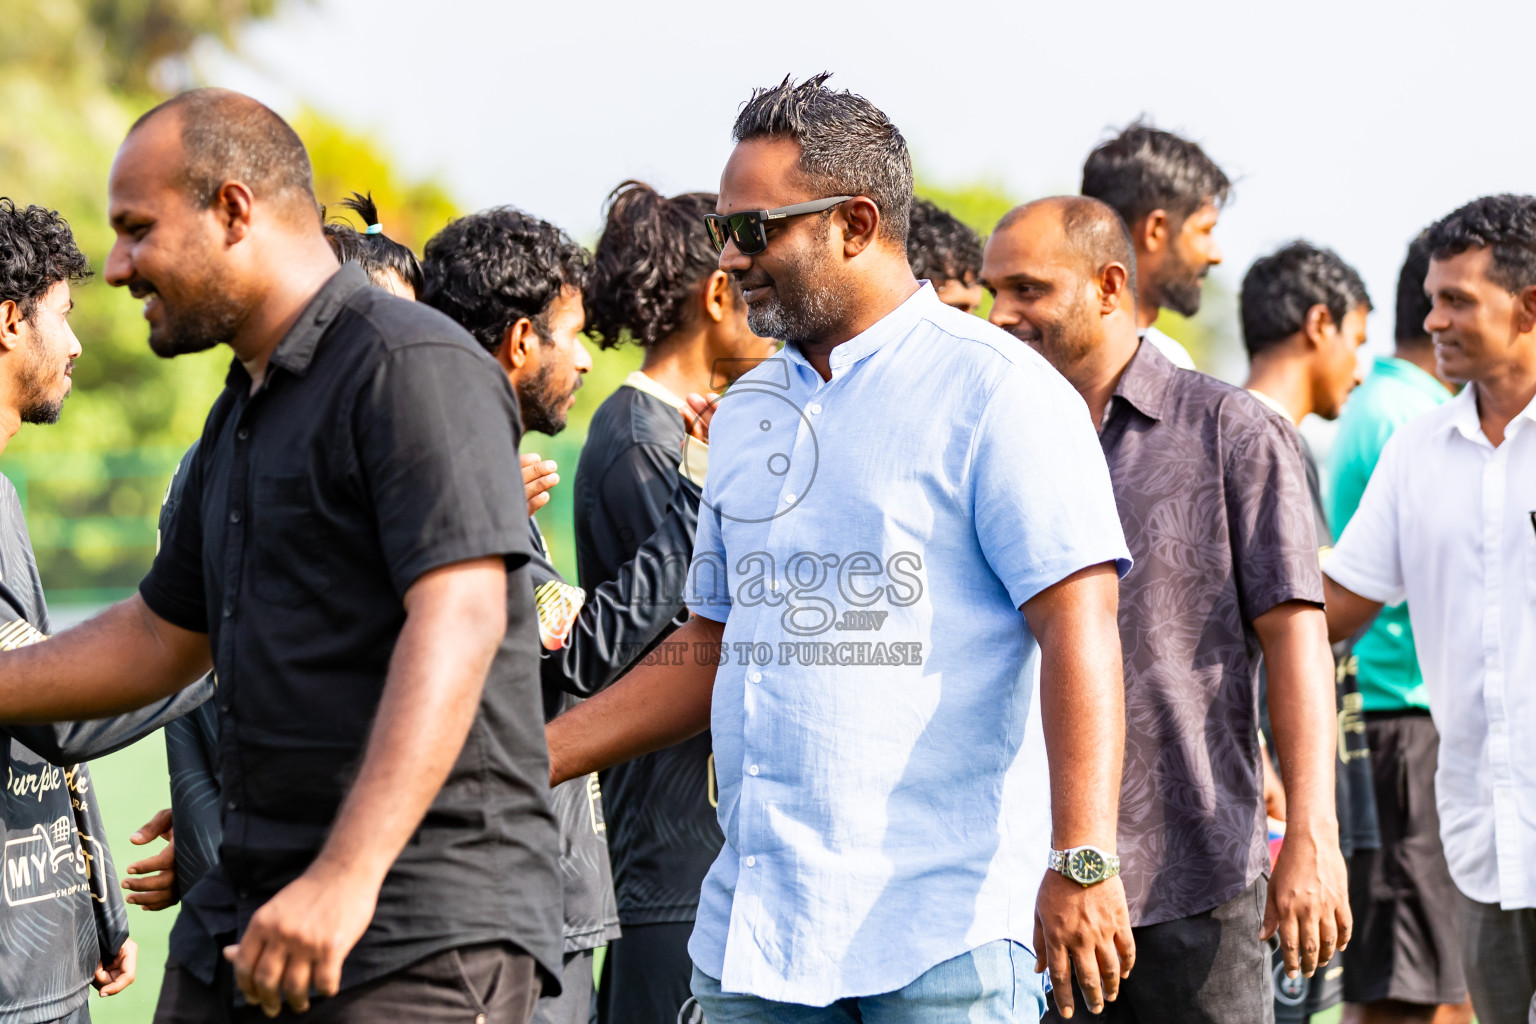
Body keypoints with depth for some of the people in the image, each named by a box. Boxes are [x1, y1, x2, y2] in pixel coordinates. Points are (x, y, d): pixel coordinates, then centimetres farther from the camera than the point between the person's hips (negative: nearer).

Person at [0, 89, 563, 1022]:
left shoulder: (410, 365, -10)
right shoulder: (243, 414, 21)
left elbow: (458, 622, -22)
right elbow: (164, 637, 31)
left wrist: (348, 875, -31)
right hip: (271, 921, 9)